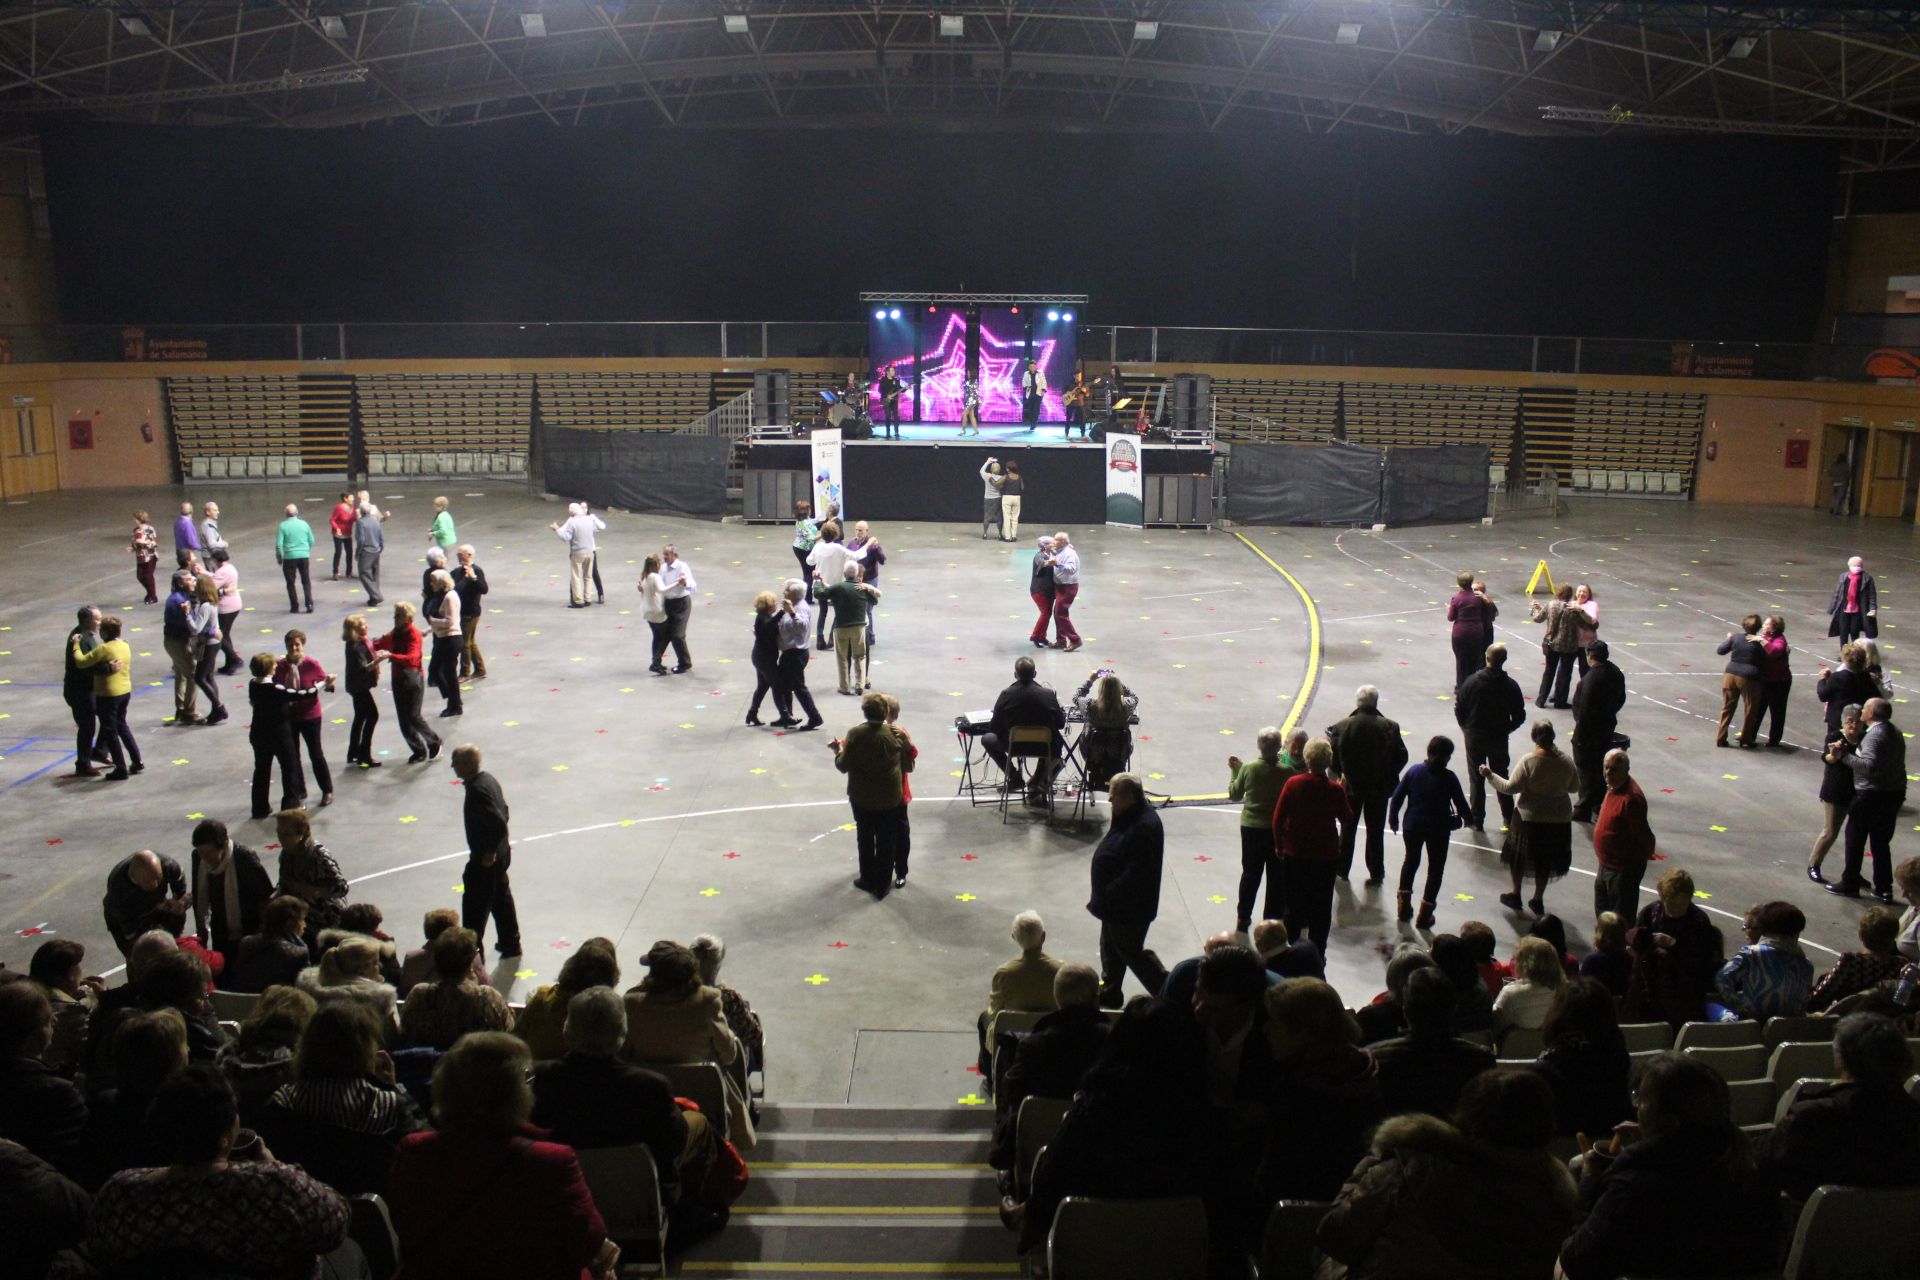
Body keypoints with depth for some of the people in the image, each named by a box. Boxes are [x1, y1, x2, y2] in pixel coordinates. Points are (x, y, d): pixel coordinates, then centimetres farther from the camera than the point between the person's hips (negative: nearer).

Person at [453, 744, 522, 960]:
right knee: (501, 898, 21)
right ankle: (510, 943, 34)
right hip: (501, 853, 10)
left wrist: (489, 852, -21)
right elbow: (503, 810, 13)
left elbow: (499, 823, -32)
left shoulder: (477, 790, -27)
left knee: (475, 906, 3)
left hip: (485, 860, -10)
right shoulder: (488, 779, 3)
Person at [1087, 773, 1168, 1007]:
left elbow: (1136, 874, -31)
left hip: (1131, 909, -10)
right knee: (1110, 949, 20)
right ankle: (1108, 994, 35)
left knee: (1131, 952, 4)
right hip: (1116, 905, 10)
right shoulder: (1128, 818, 4)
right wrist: (1102, 898, 14)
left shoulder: (1144, 827, -29)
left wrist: (1106, 897, -25)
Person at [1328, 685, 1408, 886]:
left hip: (1351, 786, 0)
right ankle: (1376, 873, 19)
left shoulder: (1343, 726, -14)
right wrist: (1388, 775, 8)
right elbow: (1401, 756, -7)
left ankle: (1341, 870, 27)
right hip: (1379, 787, 0)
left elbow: (1334, 756, -10)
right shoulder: (1390, 727, -13)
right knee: (1375, 831, 12)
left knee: (1347, 828, 17)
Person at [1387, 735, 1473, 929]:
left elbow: (1397, 796, -5)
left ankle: (1404, 907, 25)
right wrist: (1468, 819, 13)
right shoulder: (1448, 778, -15)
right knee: (1435, 868, 12)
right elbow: (1460, 803, -7)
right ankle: (1424, 915, 12)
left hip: (1413, 825, 3)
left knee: (1411, 861, 24)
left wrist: (1393, 818, 9)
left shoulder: (1414, 771, -7)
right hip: (1438, 828, -3)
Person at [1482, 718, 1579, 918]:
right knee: (1545, 860, 18)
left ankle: (1515, 895, 26)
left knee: (1518, 856, 17)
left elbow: (1511, 787, -20)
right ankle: (1538, 899, 26)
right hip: (1559, 819, 3)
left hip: (1530, 818, -3)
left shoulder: (1528, 761, -20)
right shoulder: (1565, 761, -9)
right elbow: (1574, 786, 4)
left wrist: (1490, 775, -10)